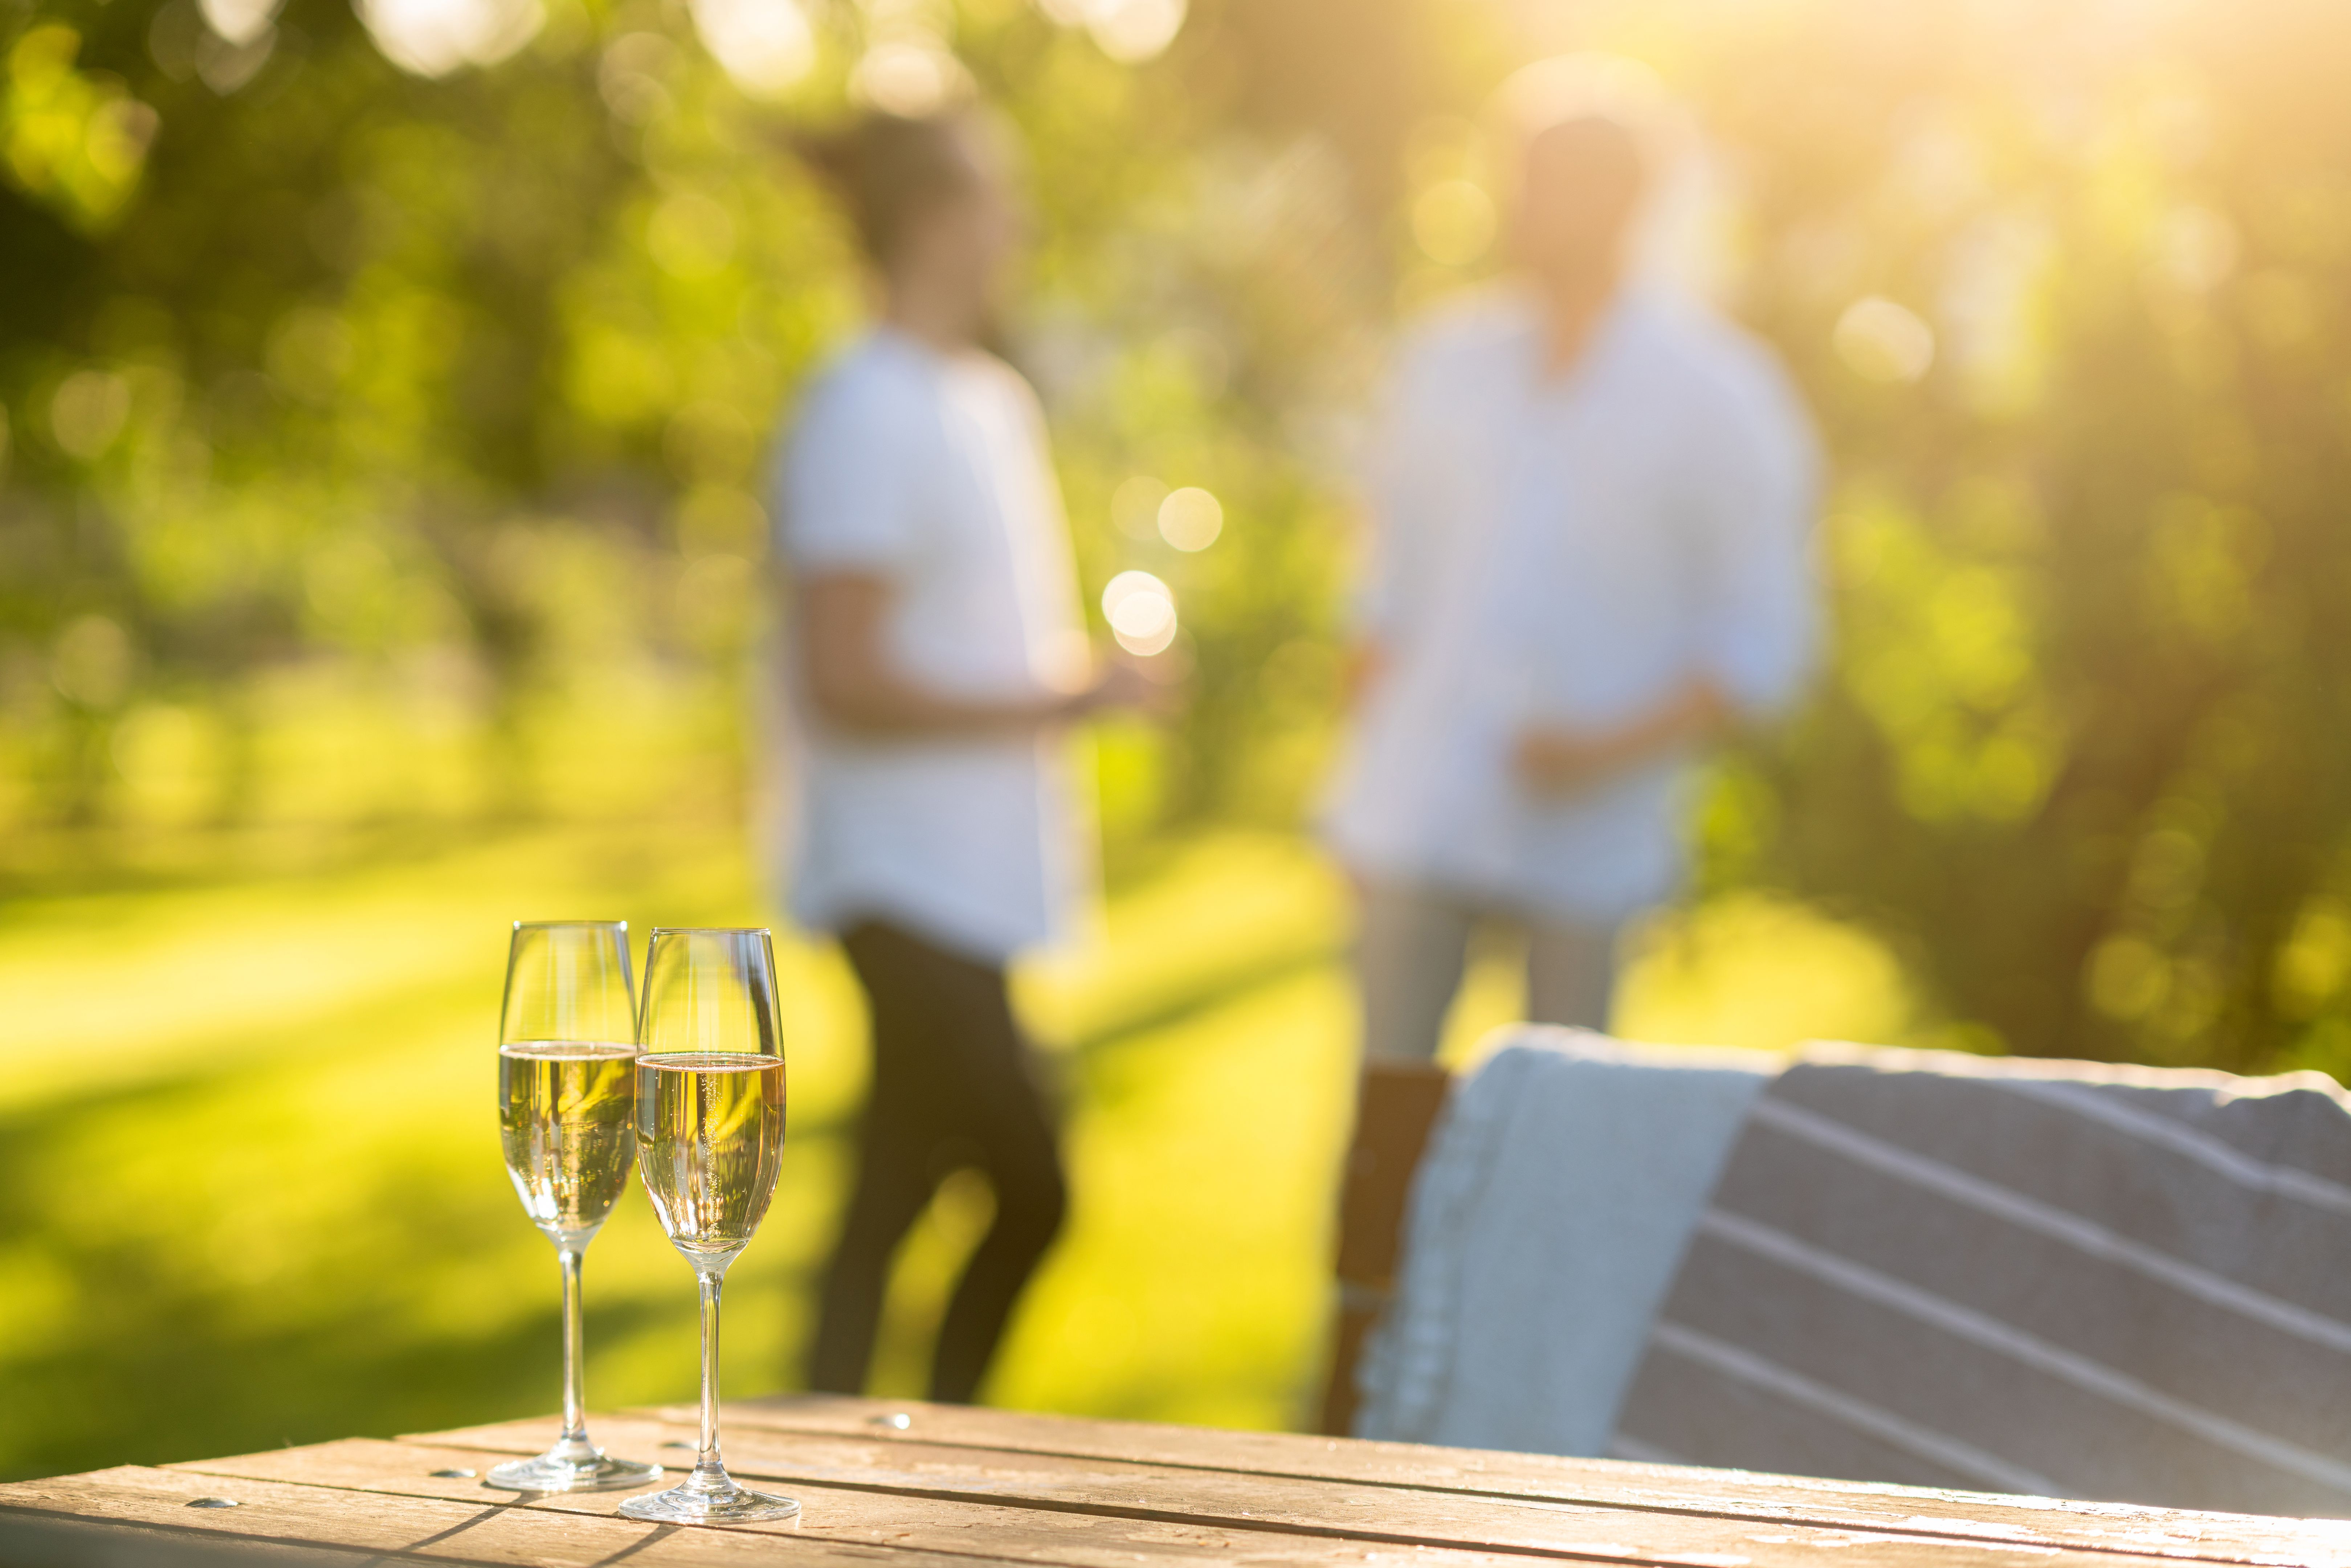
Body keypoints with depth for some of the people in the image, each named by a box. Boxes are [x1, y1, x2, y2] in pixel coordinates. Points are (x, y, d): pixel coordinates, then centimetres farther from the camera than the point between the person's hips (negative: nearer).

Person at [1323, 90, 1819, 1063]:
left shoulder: (1718, 397, -2)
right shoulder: (1447, 359, 10)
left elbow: (1761, 647, -2)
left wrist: (1617, 748, -17)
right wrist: (1363, 787, 10)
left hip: (1592, 840, -2)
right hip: (1419, 825, 3)